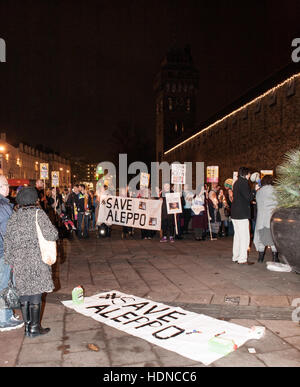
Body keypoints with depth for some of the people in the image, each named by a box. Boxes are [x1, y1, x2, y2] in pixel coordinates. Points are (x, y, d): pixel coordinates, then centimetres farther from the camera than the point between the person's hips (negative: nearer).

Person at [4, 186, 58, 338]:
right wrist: (53, 232, 6)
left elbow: (8, 240, 7)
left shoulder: (14, 217, 4)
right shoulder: (38, 214, -10)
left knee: (24, 293, 14)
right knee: (36, 293, 5)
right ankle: (34, 328, 13)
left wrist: (10, 260, 15)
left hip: (19, 261, 4)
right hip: (36, 260, -4)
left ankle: (27, 326, 25)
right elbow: (52, 234, -17)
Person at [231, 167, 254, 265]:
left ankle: (235, 257, 21)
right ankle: (242, 259, -4)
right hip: (242, 213, -9)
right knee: (245, 237, -5)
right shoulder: (244, 182, -11)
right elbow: (248, 197, -15)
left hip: (235, 213, 9)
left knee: (237, 235, 15)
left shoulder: (237, 182, 16)